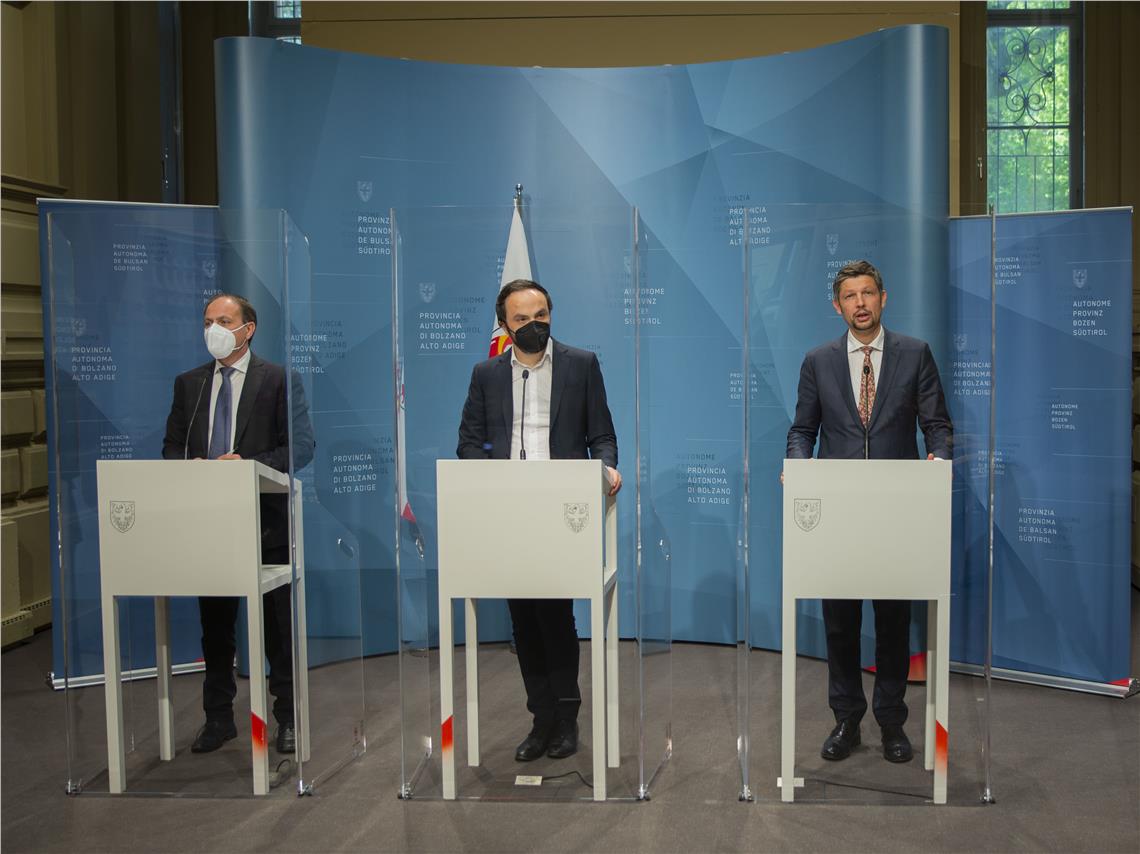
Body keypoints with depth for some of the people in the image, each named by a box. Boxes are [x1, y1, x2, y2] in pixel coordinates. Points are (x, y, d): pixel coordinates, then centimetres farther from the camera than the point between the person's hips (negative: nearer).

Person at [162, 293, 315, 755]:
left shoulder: (277, 380, -2)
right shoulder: (188, 383, 12)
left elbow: (301, 446, -7)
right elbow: (172, 447, 13)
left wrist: (250, 465, -19)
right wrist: (188, 466, -9)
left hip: (265, 518, -4)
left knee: (278, 625, 5)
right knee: (214, 625, 12)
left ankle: (288, 718, 16)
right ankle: (218, 718, 24)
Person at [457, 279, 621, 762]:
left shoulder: (582, 364, 7)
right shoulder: (486, 374, 13)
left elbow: (601, 434, 6)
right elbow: (469, 441, 11)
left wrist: (606, 468, -14)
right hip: (506, 514, 3)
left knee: (555, 610, -9)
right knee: (523, 617, 6)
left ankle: (565, 716, 7)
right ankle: (543, 717, 17)